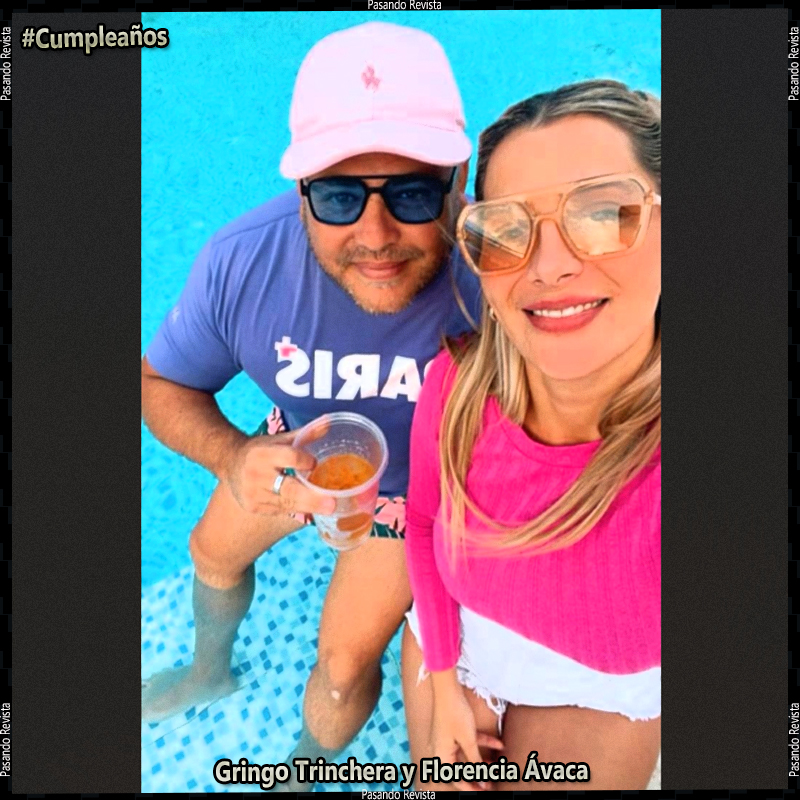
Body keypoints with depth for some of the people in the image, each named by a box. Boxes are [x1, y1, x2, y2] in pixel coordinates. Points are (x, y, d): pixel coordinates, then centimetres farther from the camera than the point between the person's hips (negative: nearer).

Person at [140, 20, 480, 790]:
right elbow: (162, 383, -15)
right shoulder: (242, 262, -30)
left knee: (344, 667, 6)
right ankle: (210, 670, 63)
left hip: (416, 486, -3)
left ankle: (308, 771, 47)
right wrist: (230, 458, -35)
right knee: (214, 551, 25)